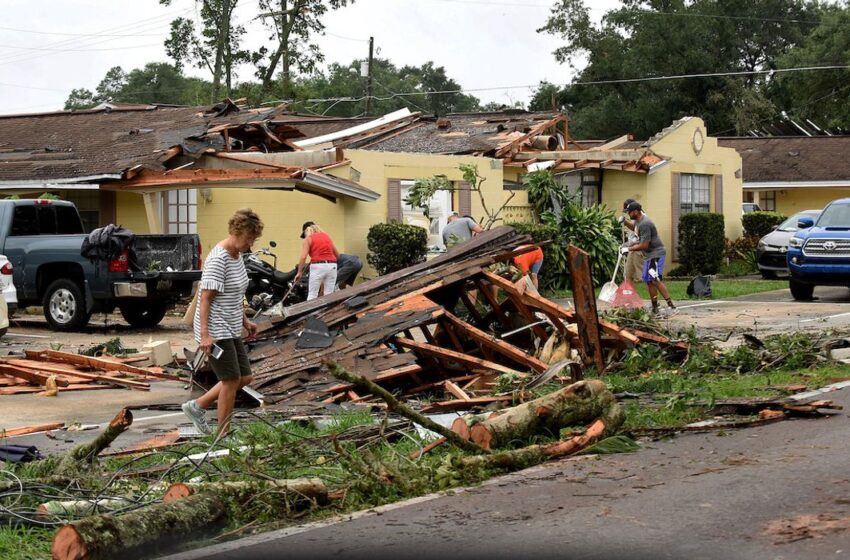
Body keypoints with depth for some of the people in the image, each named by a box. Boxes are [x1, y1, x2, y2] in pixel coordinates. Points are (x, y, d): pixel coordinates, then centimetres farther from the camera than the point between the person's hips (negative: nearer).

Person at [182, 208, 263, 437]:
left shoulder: (237, 255, 10)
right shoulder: (218, 259, -18)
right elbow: (205, 299, -21)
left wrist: (244, 321, 21)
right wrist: (204, 335, -25)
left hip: (230, 330, 10)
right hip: (216, 331, -10)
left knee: (244, 377, 10)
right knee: (231, 380, -5)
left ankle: (197, 406, 21)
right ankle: (223, 436, 5)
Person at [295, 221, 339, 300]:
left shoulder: (308, 238, 4)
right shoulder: (327, 236, 19)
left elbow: (303, 257, -7)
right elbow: (337, 255, 27)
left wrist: (299, 272, 0)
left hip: (318, 267, -5)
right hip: (332, 266, 5)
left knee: (312, 296, -1)